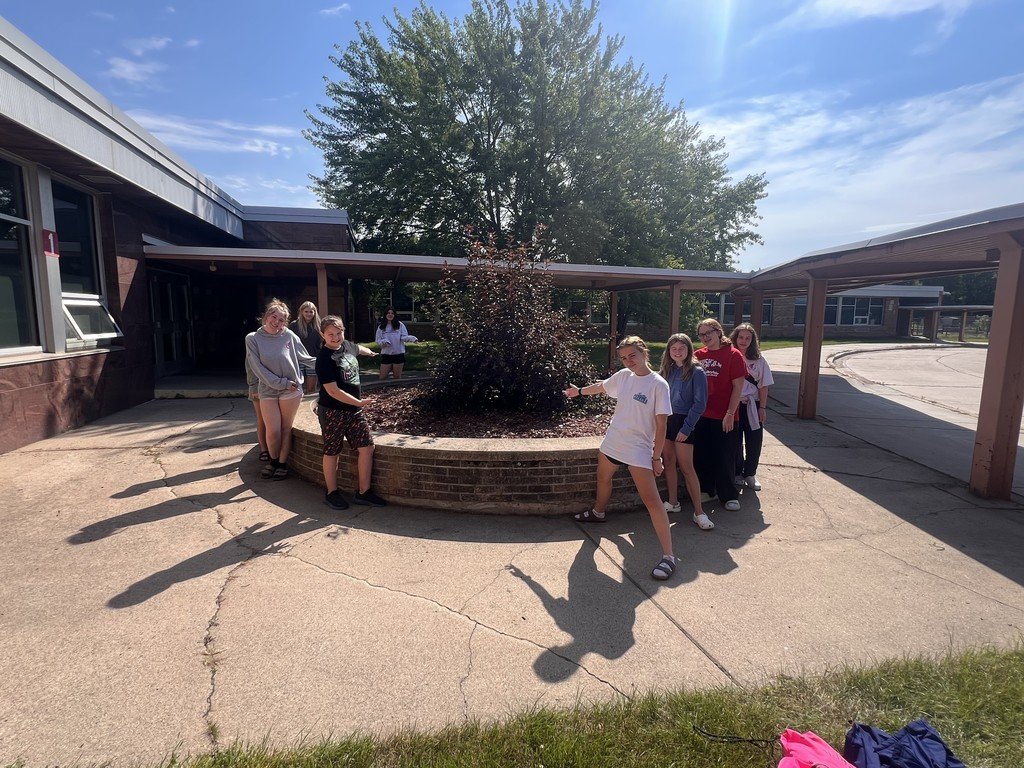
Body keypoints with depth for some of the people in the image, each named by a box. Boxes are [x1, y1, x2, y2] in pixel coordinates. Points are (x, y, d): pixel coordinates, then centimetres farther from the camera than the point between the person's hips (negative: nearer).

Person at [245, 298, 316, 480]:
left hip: (292, 390, 0)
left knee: (286, 429, 9)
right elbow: (258, 368, -8)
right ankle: (273, 461, 26)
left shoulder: (289, 336, -3)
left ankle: (282, 463, 25)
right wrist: (281, 383, -13)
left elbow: (305, 359, 7)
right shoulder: (252, 339, -3)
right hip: (268, 391, 0)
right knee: (273, 431, -1)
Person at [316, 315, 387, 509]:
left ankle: (363, 492, 13)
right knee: (332, 453, 8)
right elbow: (333, 391, -22)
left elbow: (358, 349, 31)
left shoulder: (347, 346, 4)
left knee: (366, 447, 2)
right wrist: (359, 402, -22)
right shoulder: (324, 359, -17)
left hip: (354, 410, 7)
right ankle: (332, 493, 25)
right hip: (332, 412, -7)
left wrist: (370, 352, 51)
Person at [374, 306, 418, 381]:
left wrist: (412, 338, -25)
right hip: (386, 354, 2)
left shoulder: (400, 325, 0)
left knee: (397, 377, 8)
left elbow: (404, 337, -5)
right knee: (382, 377, 2)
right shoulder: (381, 327, 7)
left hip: (398, 353, -2)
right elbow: (378, 340, 5)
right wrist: (383, 342, -17)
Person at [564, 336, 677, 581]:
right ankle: (597, 512, 58)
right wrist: (579, 391, 36)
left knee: (651, 499, -14)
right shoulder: (623, 376, 0)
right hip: (612, 442, 7)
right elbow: (602, 386, 22)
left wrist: (656, 457, -14)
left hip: (639, 450, -7)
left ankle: (668, 556, -10)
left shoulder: (658, 385, -16)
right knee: (603, 478, 28)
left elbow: (661, 425, -14)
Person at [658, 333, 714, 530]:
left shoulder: (696, 372, -8)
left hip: (683, 422, -6)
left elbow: (699, 403, -11)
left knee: (687, 468, -5)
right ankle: (672, 503, 26)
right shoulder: (666, 371, 7)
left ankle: (699, 512, 3)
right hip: (665, 420, 6)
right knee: (668, 463, 12)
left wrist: (686, 428, -15)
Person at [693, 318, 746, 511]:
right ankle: (706, 490, 28)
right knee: (701, 456, 12)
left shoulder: (733, 355, -6)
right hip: (700, 415, 4)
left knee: (724, 458, 4)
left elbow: (738, 387, -8)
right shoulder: (698, 355, 7)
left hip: (723, 417, -4)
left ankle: (729, 495, 20)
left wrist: (730, 414, -14)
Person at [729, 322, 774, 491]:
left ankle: (750, 474, 25)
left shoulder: (759, 361, 2)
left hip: (752, 405, 2)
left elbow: (763, 386, 4)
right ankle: (737, 473, 25)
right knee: (735, 442, 9)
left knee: (754, 442, 7)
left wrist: (762, 407, -1)